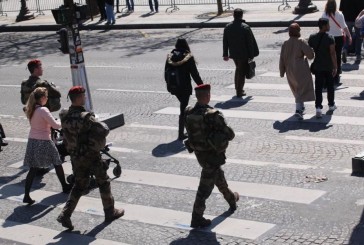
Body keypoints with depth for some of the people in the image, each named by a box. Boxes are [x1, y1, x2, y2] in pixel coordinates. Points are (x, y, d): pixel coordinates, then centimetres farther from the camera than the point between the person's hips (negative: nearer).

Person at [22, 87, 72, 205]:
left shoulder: (30, 110, 5)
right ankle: (65, 186, 30)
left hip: (32, 141, 6)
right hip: (44, 142, -6)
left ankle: (26, 195, -2)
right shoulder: (43, 110, -18)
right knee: (57, 164, 15)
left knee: (33, 169, 6)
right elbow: (56, 125, -16)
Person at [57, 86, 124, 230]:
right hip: (90, 156, -6)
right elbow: (104, 131, -24)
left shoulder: (65, 116, -3)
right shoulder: (85, 118, -25)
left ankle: (65, 215, 6)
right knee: (103, 183, 13)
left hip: (75, 156, 6)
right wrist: (103, 125, -2)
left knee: (79, 185, 17)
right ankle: (110, 212, 26)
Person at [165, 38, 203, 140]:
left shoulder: (170, 57, 1)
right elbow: (194, 73, -11)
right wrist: (201, 85, 0)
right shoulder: (188, 58, -12)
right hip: (184, 87, -5)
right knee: (183, 110, 2)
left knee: (183, 106, 23)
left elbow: (166, 72, 7)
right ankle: (181, 134, 3)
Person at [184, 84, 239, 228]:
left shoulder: (189, 114, -9)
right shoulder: (212, 115, -27)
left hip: (198, 152, 7)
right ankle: (197, 219, 7)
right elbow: (230, 135, -21)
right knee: (206, 186, 2)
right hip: (212, 155, -7)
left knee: (218, 175, 29)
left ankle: (231, 198, 51)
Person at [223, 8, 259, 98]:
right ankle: (239, 92, 4)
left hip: (233, 54, 5)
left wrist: (225, 54, 11)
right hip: (243, 54, -5)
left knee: (238, 69, 24)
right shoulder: (245, 27, -15)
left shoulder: (228, 27, -1)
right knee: (242, 72, 4)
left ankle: (237, 88, 28)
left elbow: (225, 42, 5)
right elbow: (250, 42, -12)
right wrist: (251, 55, -4)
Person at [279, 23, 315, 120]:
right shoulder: (301, 42, -14)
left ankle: (301, 107, 36)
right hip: (301, 70, -5)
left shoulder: (285, 44, 0)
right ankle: (298, 110, -17)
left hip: (290, 71, 6)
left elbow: (282, 59, 4)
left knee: (297, 89, 22)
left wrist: (282, 72, 12)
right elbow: (310, 55, -16)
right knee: (302, 89, -2)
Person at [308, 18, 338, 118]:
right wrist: (335, 67, -17)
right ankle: (331, 105, 30)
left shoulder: (312, 37, -3)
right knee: (330, 86, 16)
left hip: (318, 67, 2)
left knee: (318, 88, 3)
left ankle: (318, 108, -7)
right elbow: (333, 53, -20)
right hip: (329, 67, -2)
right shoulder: (330, 38, -15)